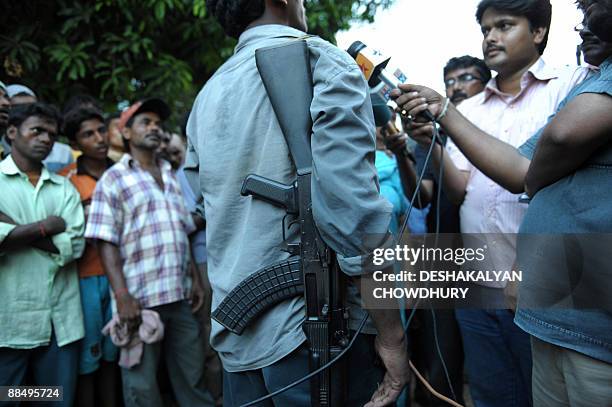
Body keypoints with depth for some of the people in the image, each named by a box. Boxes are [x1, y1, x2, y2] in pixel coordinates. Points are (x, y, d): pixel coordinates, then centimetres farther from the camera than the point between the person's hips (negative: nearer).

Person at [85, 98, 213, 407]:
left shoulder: (171, 177, 16)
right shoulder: (113, 179, 0)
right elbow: (106, 242, -7)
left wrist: (195, 278, 10)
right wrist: (122, 296, -16)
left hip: (180, 296, 5)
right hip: (140, 299, -4)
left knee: (193, 376, 11)